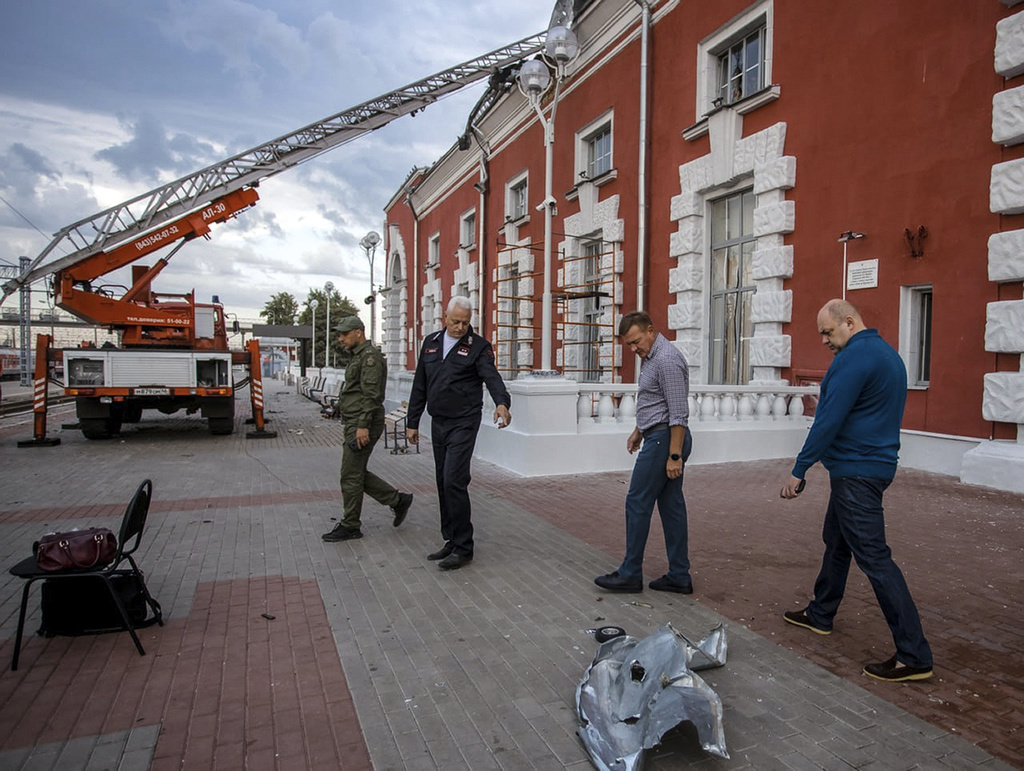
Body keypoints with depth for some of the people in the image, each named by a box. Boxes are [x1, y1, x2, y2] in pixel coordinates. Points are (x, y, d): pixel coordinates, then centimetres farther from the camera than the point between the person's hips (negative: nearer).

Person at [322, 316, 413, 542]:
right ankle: (398, 500, 19)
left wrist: (363, 426, -25)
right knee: (357, 473, 13)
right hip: (354, 424, 11)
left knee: (351, 475, -3)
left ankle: (350, 526, 9)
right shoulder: (358, 356, 21)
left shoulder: (370, 356, -12)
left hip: (362, 425, -11)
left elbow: (371, 394, -21)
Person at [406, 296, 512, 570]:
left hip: (463, 424, -6)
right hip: (438, 423, 6)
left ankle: (463, 547, 0)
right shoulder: (431, 343, 10)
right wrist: (412, 422, 14)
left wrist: (502, 402, -43)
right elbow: (420, 387, 14)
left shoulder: (478, 346, -6)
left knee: (454, 482, -12)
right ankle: (451, 541, 24)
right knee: (443, 483, 12)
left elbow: (492, 377, -22)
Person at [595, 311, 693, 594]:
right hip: (657, 436, 10)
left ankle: (630, 574, 9)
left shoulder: (667, 359, -19)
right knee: (671, 505, 11)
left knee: (638, 503, -2)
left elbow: (679, 412, -22)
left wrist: (675, 455, -22)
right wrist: (639, 430, 27)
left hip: (664, 440, -10)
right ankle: (679, 577, 17)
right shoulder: (650, 356, 13)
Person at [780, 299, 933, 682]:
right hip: (875, 463, 11)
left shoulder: (854, 357, -18)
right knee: (836, 541, 20)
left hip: (856, 473, -11)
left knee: (873, 557, -7)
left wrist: (799, 470, -16)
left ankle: (914, 656, 0)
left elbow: (829, 422, -21)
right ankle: (820, 615, 35)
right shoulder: (888, 354, 15)